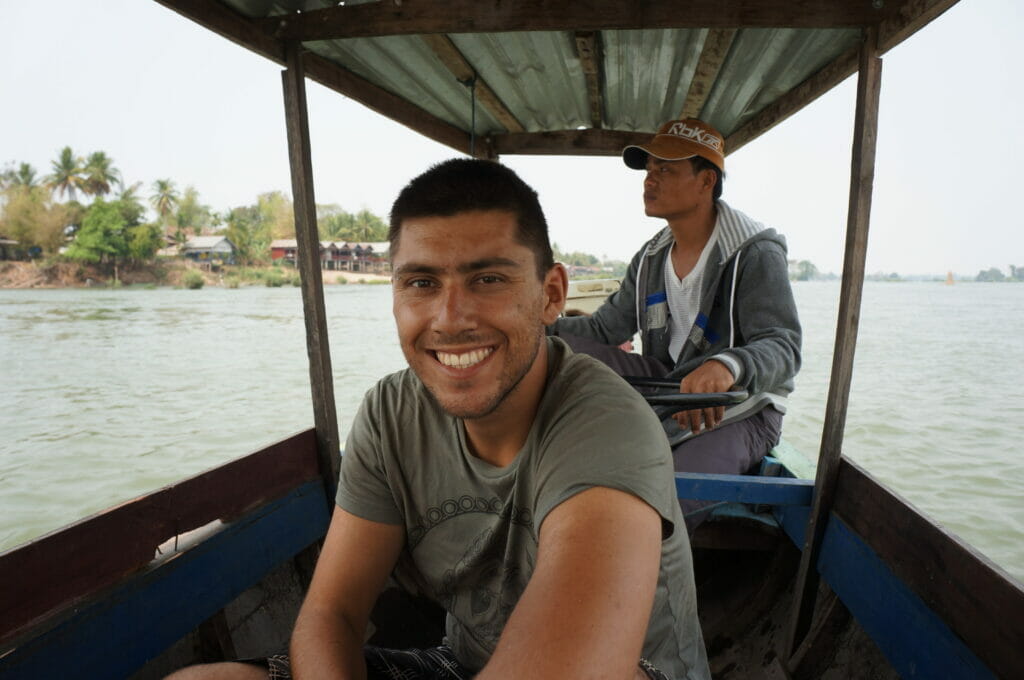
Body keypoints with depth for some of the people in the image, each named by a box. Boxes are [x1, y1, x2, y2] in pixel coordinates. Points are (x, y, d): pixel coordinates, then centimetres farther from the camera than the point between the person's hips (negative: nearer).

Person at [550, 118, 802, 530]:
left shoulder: (756, 253, -15)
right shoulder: (650, 259, 5)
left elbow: (782, 347, -26)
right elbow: (604, 328, 5)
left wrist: (726, 366, -50)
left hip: (738, 409, -6)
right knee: (570, 350, -16)